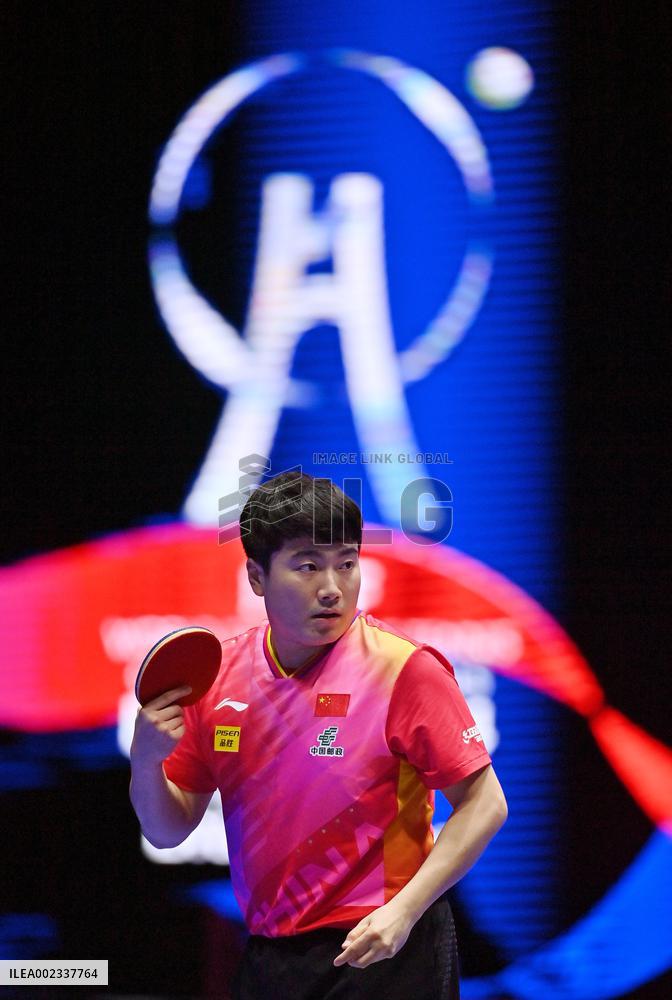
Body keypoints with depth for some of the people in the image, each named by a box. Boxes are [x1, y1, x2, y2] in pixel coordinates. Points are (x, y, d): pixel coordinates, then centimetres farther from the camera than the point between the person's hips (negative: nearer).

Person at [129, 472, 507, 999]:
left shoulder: (404, 669, -12)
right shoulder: (216, 673, 1)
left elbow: (483, 804, -11)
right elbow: (168, 830, 8)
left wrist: (402, 911, -20)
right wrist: (145, 762, -12)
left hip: (379, 954, -4)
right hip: (267, 957, 5)